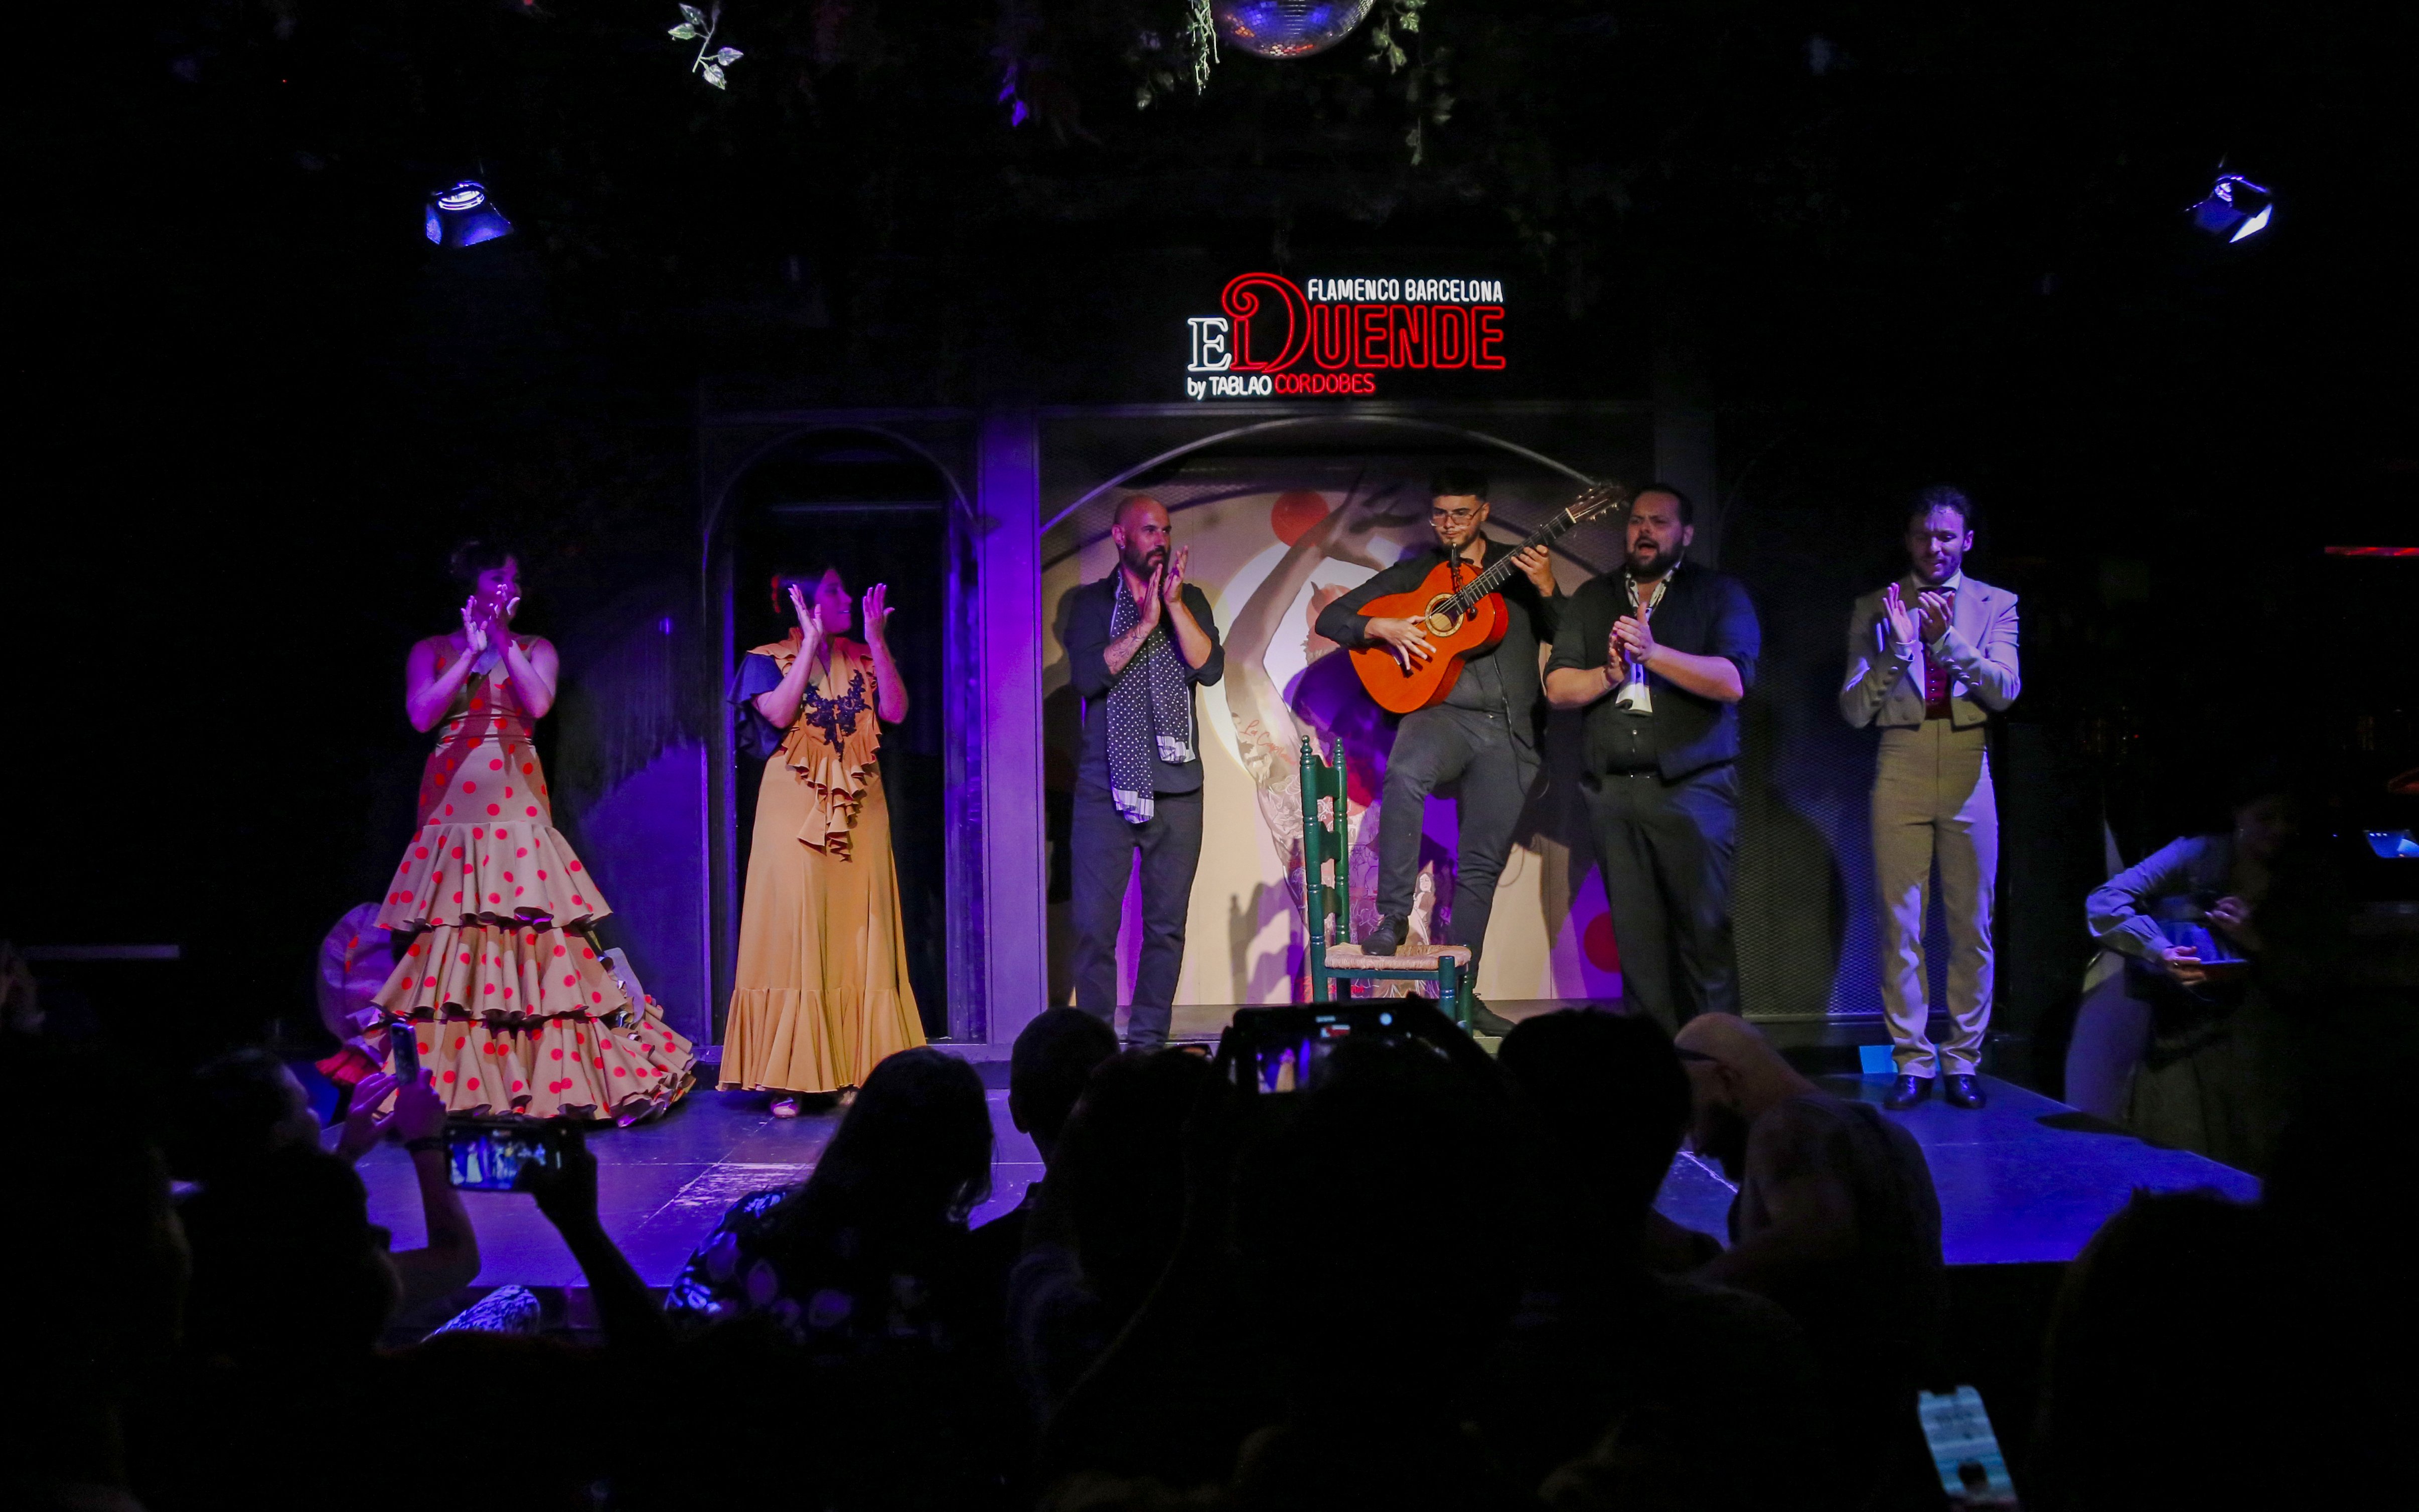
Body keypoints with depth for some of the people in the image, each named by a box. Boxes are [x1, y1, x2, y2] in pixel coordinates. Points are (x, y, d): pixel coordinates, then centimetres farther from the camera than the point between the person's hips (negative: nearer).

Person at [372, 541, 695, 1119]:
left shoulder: (535, 649, 14)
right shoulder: (432, 651, 13)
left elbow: (538, 704, -5)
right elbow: (421, 715, -3)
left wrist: (503, 640, -2)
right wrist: (473, 651, -2)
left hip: (515, 804, 0)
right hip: (452, 805, 0)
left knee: (531, 929, -9)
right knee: (450, 932, -4)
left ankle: (547, 1076, -6)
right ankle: (448, 1082, -1)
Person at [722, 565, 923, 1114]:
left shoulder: (862, 659, 13)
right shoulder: (768, 660, 4)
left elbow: (895, 711, -2)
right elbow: (779, 713, -15)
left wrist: (877, 641, -6)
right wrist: (811, 641, -11)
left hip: (860, 811, 4)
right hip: (794, 810, -4)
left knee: (859, 938, 1)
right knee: (795, 934, -8)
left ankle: (855, 1070, 4)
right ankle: (788, 1079, -6)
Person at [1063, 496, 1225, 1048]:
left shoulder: (1189, 600, 12)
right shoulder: (1091, 603, 7)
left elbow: (1210, 668, -4)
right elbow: (1087, 676, -9)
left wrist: (1174, 605, -12)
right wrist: (1145, 623, -14)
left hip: (1177, 788, 2)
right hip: (1106, 788, -2)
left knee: (1166, 924, 3)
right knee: (1095, 924, -6)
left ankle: (1149, 1041, 10)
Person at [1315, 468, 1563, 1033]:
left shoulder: (1517, 571, 15)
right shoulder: (1413, 573, 14)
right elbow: (1331, 617, 11)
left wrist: (1547, 590, -8)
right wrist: (1380, 629, -8)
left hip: (1510, 732, 2)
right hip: (1441, 714, -2)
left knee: (1482, 865, 2)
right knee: (1405, 774, -37)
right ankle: (1394, 915, -28)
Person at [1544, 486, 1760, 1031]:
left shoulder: (1718, 595, 6)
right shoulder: (1592, 600, 17)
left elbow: (1732, 681, -9)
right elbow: (1558, 688, 10)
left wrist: (1652, 651, -17)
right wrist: (1614, 671, -8)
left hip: (1692, 787, -3)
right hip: (1613, 789, 3)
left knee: (1704, 933, -6)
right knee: (1636, 938, 2)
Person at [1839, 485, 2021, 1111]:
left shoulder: (1995, 605, 7)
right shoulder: (1875, 609, 6)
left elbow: (2004, 690, -7)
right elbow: (1855, 709, -1)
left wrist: (1948, 640, -20)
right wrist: (1897, 647, -15)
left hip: (1968, 775, 0)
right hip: (1901, 772, 0)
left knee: (1972, 926, 3)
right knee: (1901, 925, -2)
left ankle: (1962, 1062, 11)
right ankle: (1913, 1062, 5)